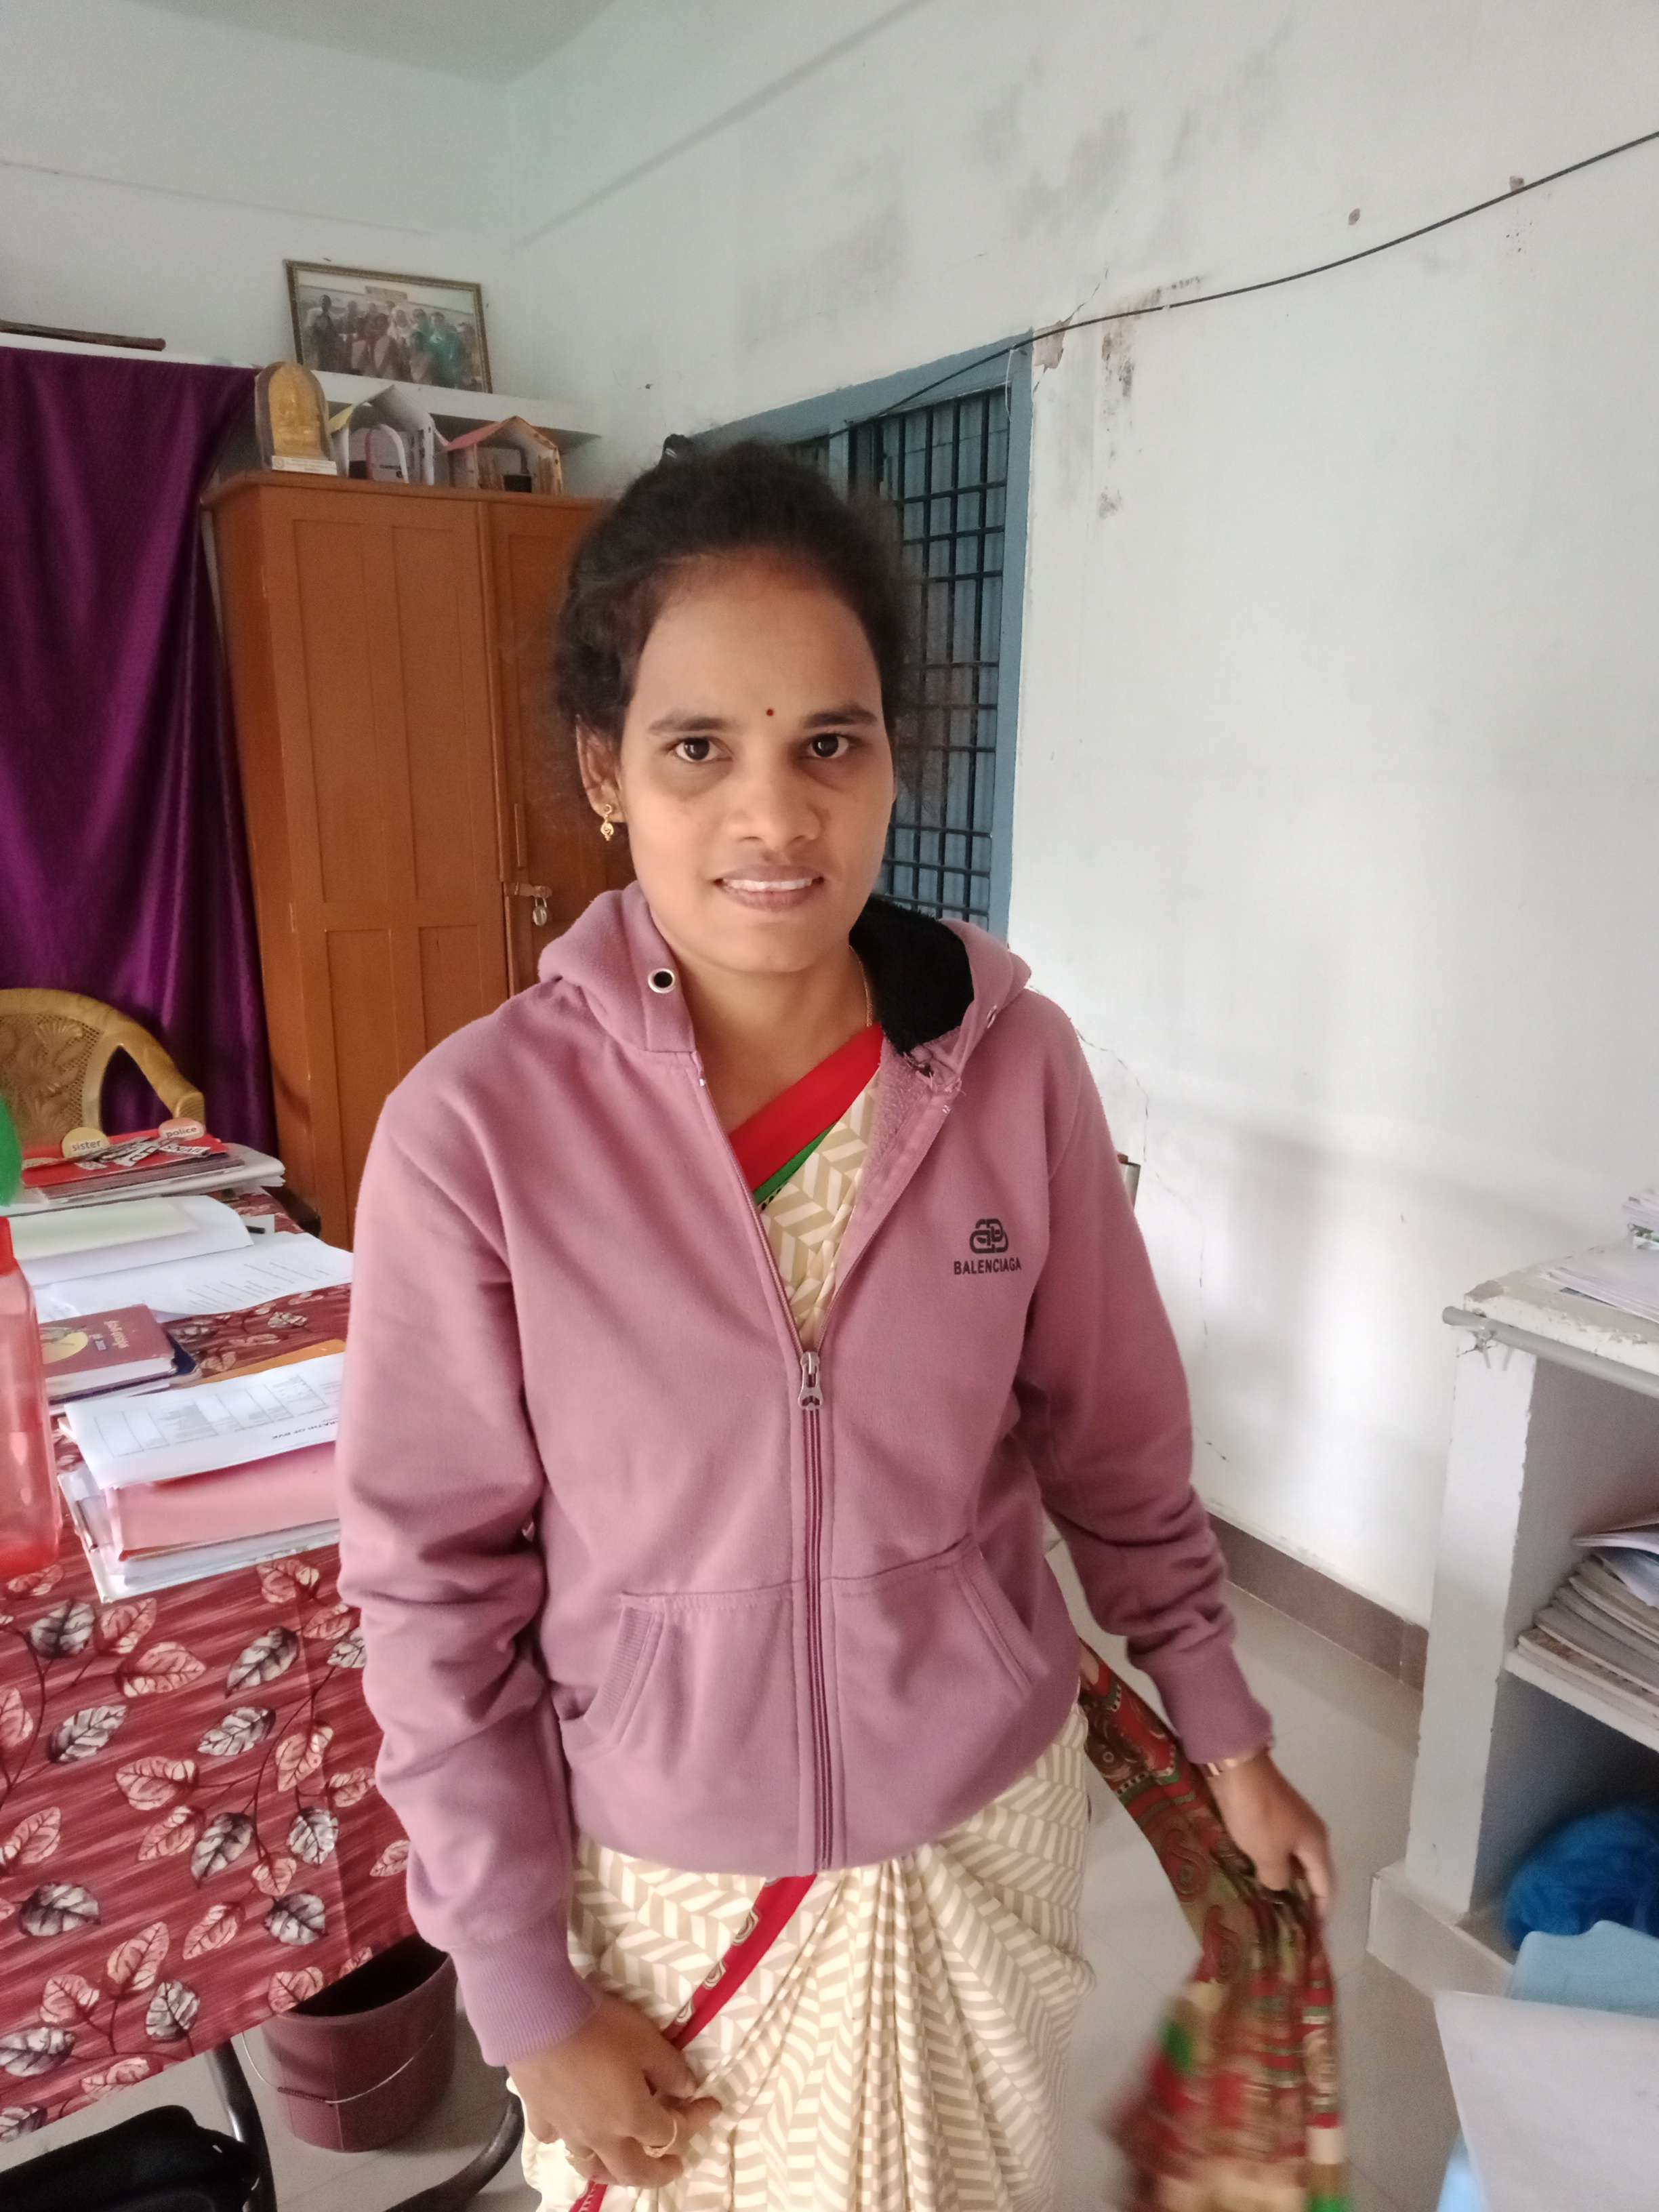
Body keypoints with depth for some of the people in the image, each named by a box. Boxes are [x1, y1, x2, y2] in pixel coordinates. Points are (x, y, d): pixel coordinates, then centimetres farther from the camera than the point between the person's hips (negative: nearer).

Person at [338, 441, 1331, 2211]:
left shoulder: (1015, 1066, -15)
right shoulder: (473, 1128, -21)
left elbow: (1117, 1448, -2)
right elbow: (435, 1587, -12)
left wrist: (1227, 1737, 7)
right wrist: (525, 1994, -6)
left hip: (985, 1830, 2)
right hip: (658, 1874, -1)